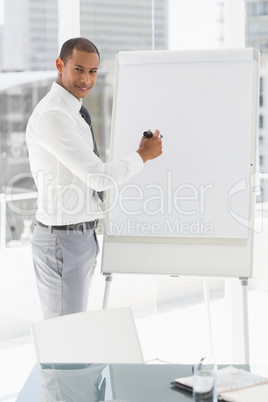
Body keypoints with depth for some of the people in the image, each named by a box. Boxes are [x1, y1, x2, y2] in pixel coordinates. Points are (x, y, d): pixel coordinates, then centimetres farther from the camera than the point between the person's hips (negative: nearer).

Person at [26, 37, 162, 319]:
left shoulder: (71, 113, 12)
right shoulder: (51, 117, -21)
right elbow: (100, 178, -21)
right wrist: (143, 155, -7)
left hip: (80, 237, 10)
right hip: (62, 242, -10)